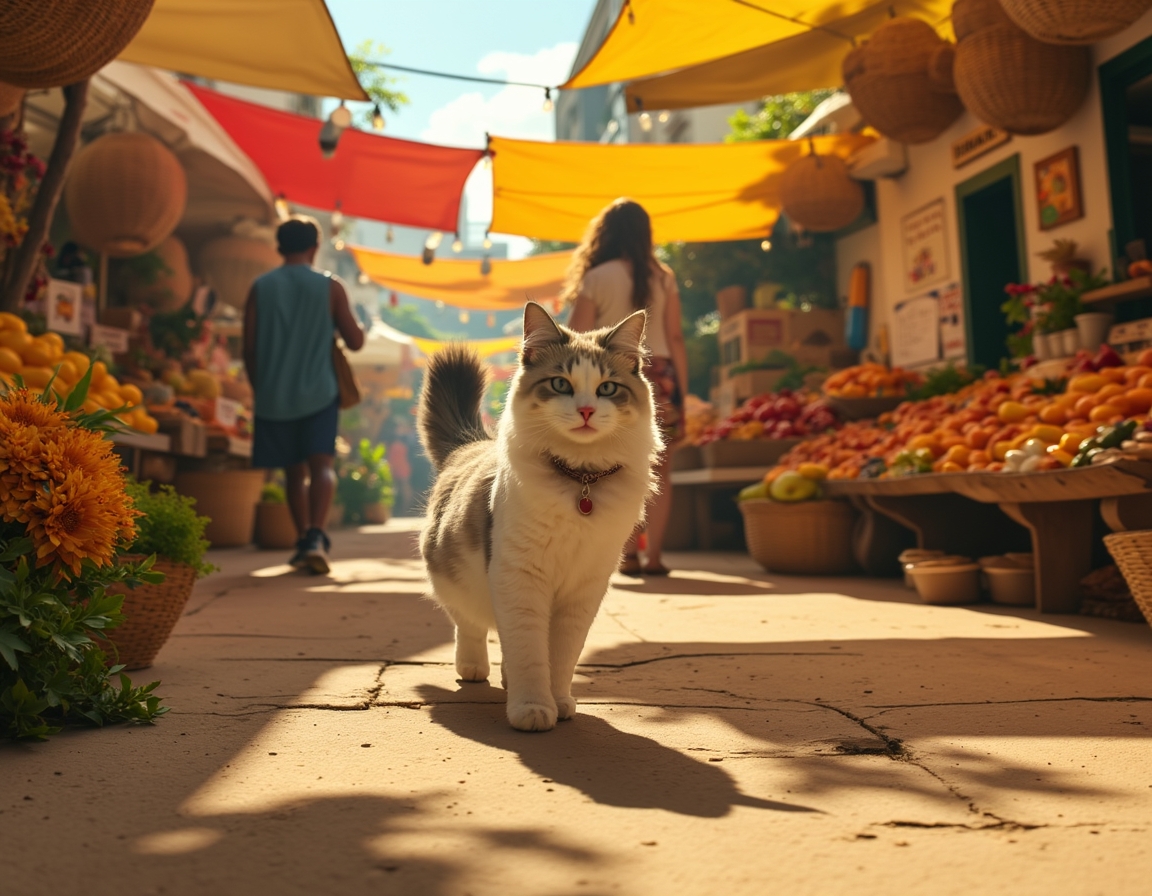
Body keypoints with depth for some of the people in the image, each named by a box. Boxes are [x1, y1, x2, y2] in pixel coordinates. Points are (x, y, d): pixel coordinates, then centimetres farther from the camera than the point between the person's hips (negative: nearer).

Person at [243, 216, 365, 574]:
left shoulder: (261, 287, 4)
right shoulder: (330, 287, 0)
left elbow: (249, 348, 4)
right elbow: (355, 341, 3)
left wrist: (260, 390, 16)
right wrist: (337, 321, 24)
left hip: (274, 395, 2)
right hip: (319, 393, -2)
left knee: (294, 471, 13)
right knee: (322, 465, -6)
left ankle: (304, 541, 17)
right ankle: (316, 535, -28)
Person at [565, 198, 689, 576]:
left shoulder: (596, 278, 0)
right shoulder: (663, 277, 6)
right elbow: (675, 338, 3)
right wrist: (682, 390, 8)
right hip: (657, 374, 1)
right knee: (659, 470, 5)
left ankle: (628, 554, 5)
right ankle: (654, 554, 2)